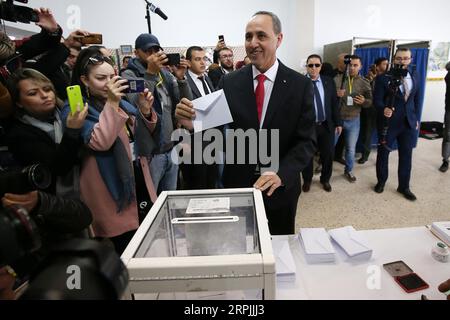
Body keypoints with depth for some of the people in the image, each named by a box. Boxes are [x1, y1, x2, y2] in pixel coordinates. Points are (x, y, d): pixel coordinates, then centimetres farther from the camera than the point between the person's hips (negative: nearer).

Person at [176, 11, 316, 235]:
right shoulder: (230, 82, -4)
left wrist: (281, 175, -25)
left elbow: (306, 141, -10)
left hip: (281, 187, 0)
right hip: (237, 184, 1)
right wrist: (193, 119, -24)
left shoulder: (301, 85, -6)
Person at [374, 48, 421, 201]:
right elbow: (377, 100, -12)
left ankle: (404, 186, 25)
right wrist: (384, 109, -32)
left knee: (406, 155, 9)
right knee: (383, 153, 10)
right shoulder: (383, 78, -9)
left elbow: (417, 99, 13)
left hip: (409, 123, 4)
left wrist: (416, 119, 11)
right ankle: (381, 181, 31)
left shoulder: (415, 76, 7)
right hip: (388, 122, -4)